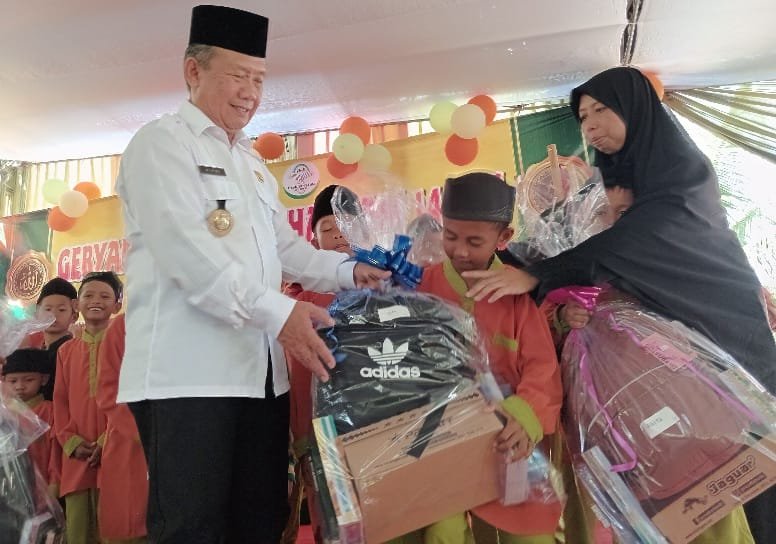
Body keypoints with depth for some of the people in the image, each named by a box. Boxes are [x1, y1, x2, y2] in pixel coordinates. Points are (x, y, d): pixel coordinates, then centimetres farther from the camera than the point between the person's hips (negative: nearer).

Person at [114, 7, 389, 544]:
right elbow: (188, 251, -18)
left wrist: (349, 272, 5)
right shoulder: (161, 144, -2)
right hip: (189, 372, -7)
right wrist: (279, 312, -25)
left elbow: (284, 246, 21)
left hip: (262, 369, 8)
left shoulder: (253, 162, 22)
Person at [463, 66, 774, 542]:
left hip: (722, 323, -6)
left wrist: (535, 276, -42)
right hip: (669, 326, 6)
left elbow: (630, 240, -34)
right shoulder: (617, 171, 5)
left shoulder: (685, 171, -19)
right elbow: (599, 240, 3)